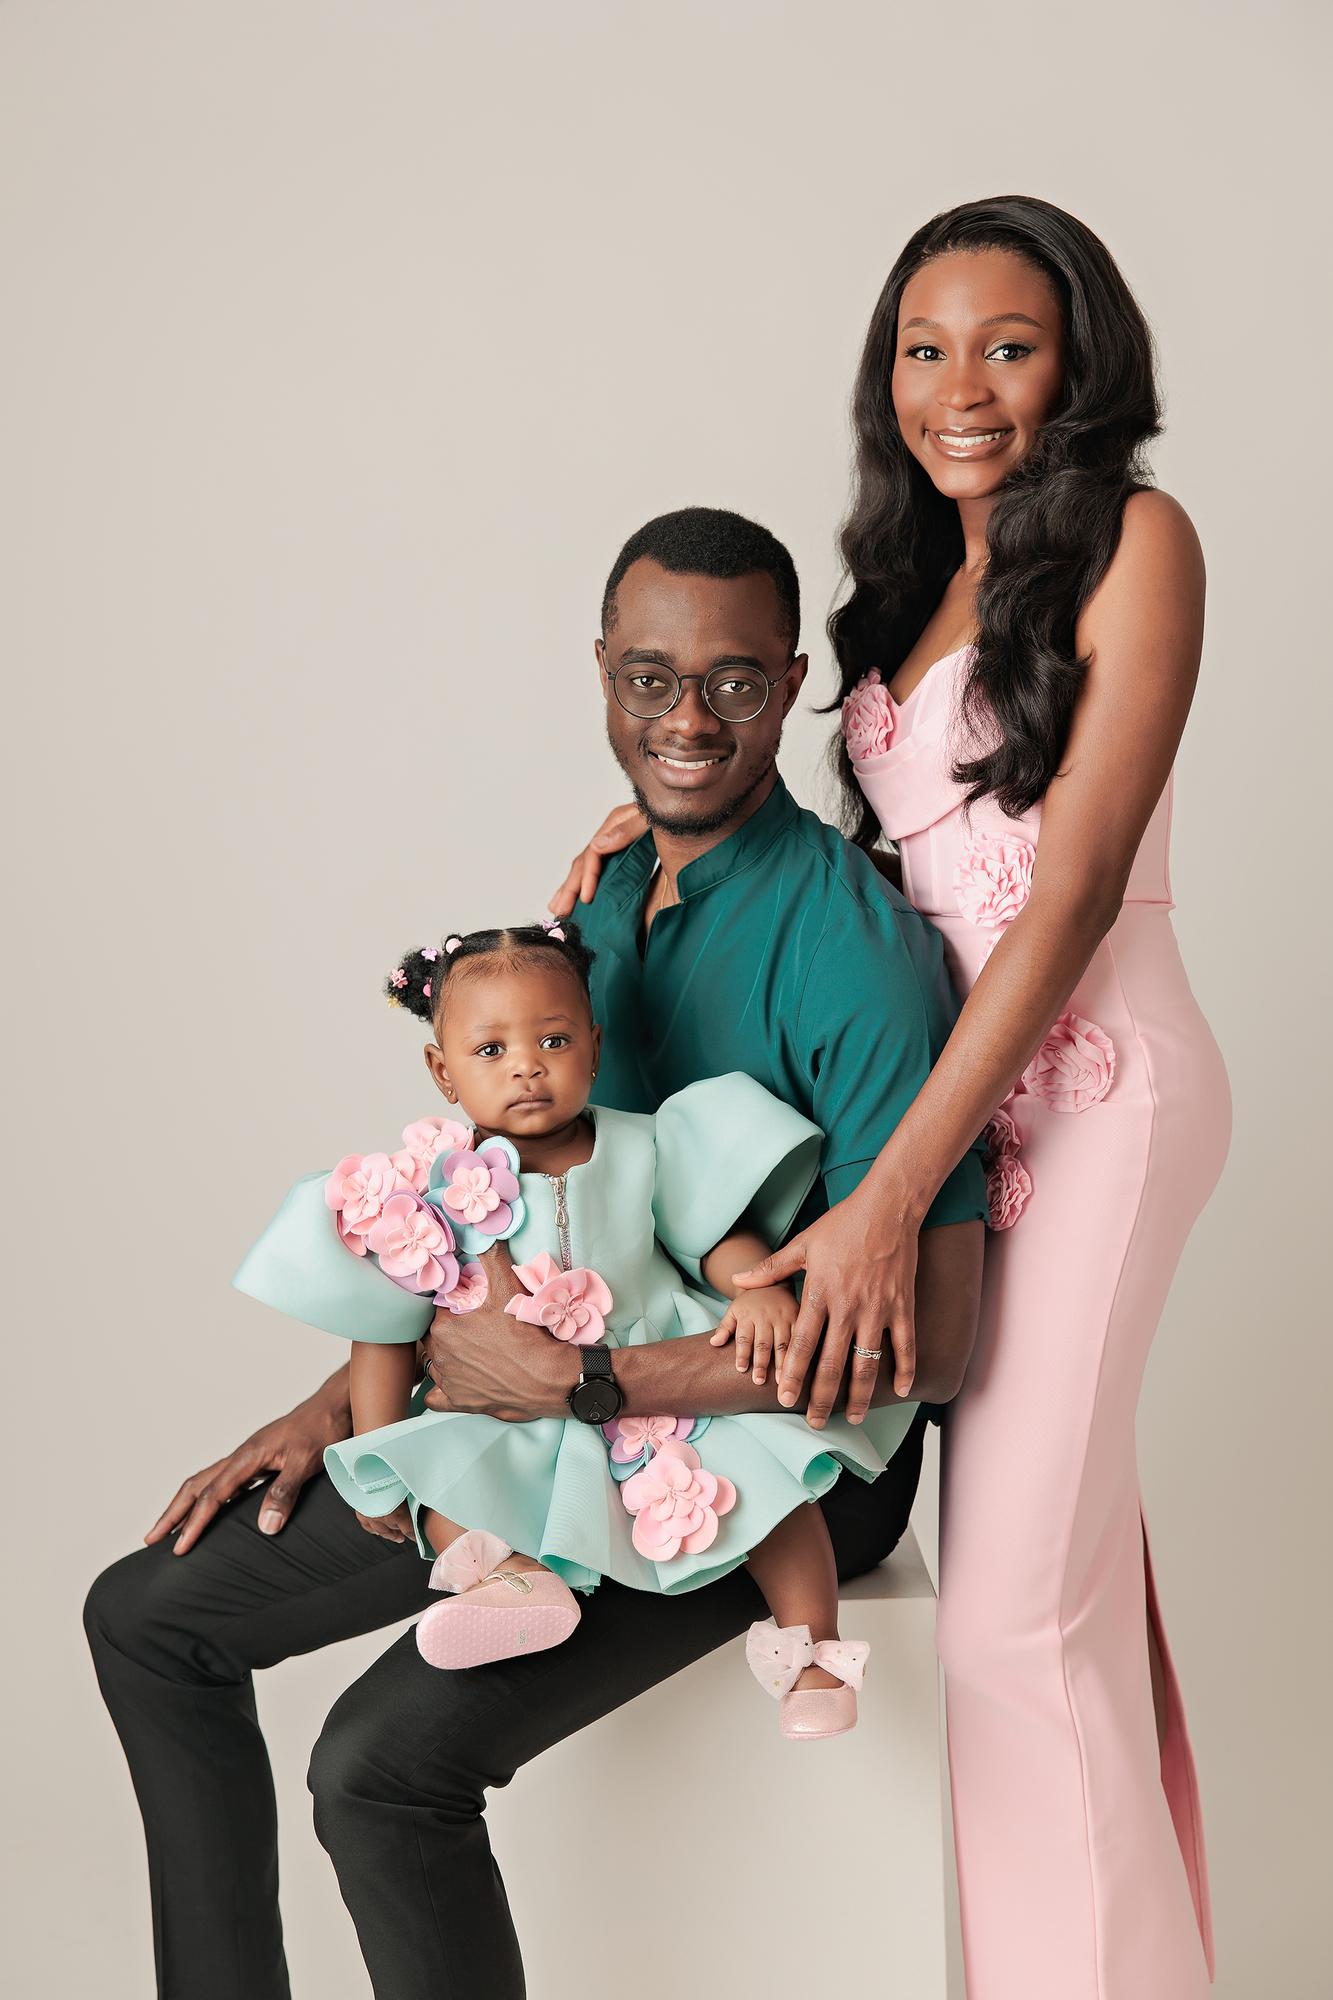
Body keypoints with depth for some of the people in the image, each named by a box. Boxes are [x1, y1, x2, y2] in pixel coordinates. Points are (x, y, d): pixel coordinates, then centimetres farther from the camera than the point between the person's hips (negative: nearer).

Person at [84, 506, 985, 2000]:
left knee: (385, 1762, -26)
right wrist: (336, 1405, 7)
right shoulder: (603, 893, 6)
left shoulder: (850, 949, -22)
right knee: (148, 1616, 7)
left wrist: (579, 1382, -25)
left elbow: (921, 1344, -27)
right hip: (570, 1415, 9)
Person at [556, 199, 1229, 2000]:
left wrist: (892, 1192, -20)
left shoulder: (1133, 541, -7)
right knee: (1072, 1553, 13)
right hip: (963, 1089, 7)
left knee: (1015, 1610, -8)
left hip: (1092, 1086, -7)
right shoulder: (920, 581, 16)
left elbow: (1072, 891, -15)